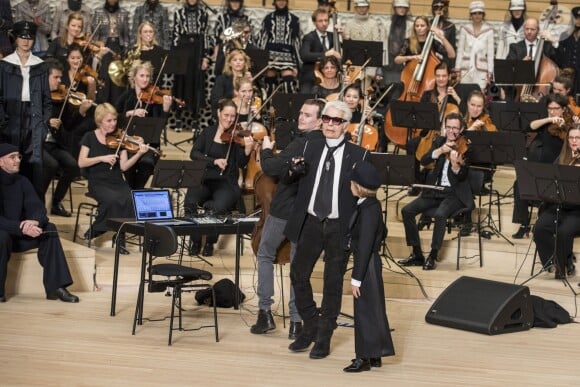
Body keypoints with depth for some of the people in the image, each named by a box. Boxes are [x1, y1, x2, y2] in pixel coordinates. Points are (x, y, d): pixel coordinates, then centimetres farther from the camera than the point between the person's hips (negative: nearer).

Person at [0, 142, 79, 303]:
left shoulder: (22, 182, 4)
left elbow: (37, 207, -6)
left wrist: (35, 221, -30)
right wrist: (21, 227, -37)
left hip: (18, 235, 6)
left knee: (49, 229, -12)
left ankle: (55, 287, -17)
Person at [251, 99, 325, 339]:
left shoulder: (301, 143, -23)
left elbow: (271, 168, -24)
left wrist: (266, 150, -5)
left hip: (284, 209, -5)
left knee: (265, 254, 15)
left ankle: (265, 312, 13)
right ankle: (296, 321, 11)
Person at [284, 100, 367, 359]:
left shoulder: (358, 155, -5)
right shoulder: (310, 148, 6)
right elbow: (287, 180, 4)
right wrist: (293, 170, -16)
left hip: (340, 227, -3)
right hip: (311, 222, 3)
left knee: (333, 282, 5)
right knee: (298, 275, 7)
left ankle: (324, 337, 18)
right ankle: (310, 328, 25)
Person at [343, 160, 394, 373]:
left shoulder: (367, 210, -22)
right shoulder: (373, 205, 7)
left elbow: (364, 247, -23)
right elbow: (382, 232, 22)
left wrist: (356, 278, -21)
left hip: (367, 265, -10)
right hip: (370, 262, 10)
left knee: (365, 311, -2)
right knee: (369, 310, 15)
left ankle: (366, 357, 5)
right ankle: (373, 355, 23)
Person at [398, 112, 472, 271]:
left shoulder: (464, 147, -8)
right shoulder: (440, 141, 8)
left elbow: (461, 177, -17)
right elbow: (424, 161, -6)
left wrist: (455, 164, -38)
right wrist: (439, 150, -22)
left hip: (455, 193, -5)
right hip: (435, 190, 6)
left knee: (440, 214, -33)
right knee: (407, 210, -12)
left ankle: (433, 256, -19)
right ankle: (417, 254, -3)